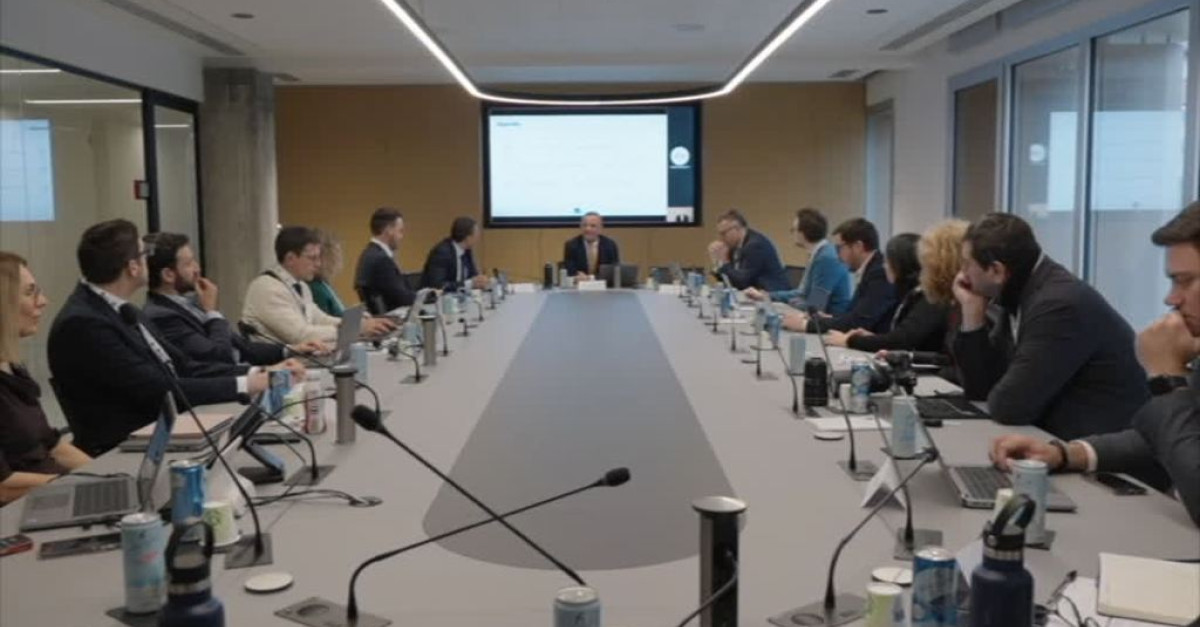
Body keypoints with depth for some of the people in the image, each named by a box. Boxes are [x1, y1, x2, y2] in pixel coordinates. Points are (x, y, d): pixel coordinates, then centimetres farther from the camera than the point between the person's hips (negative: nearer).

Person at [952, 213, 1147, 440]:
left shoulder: (1060, 303, -22)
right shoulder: (1016, 298, 5)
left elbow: (1009, 406, -24)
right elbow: (981, 389, 6)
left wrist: (1006, 397, -2)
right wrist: (972, 312, -1)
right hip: (1061, 438, 8)